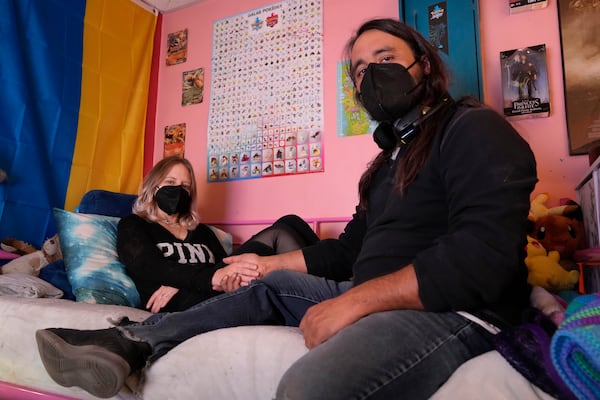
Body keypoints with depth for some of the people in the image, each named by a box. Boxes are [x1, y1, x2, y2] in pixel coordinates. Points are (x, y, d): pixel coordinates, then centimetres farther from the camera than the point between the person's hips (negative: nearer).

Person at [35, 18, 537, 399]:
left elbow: (482, 256, -22)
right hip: (376, 300, 8)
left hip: (450, 310, -8)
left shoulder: (475, 128, -7)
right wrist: (268, 262, 21)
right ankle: (132, 342, 0)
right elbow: (349, 250, 21)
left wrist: (355, 300, -22)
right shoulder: (395, 152, 20)